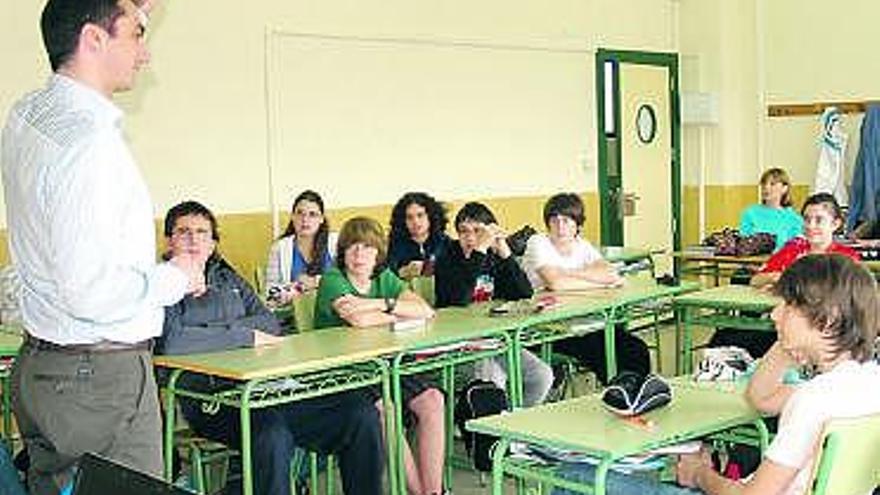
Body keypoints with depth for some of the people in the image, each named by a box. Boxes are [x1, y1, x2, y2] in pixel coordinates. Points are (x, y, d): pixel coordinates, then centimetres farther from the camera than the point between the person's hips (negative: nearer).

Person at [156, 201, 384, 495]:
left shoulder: (227, 278, 25)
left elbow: (270, 325, 14)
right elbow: (170, 341, -15)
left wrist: (224, 328, -3)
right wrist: (246, 335, -8)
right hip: (210, 397, -6)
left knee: (363, 414, -11)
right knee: (272, 433, -38)